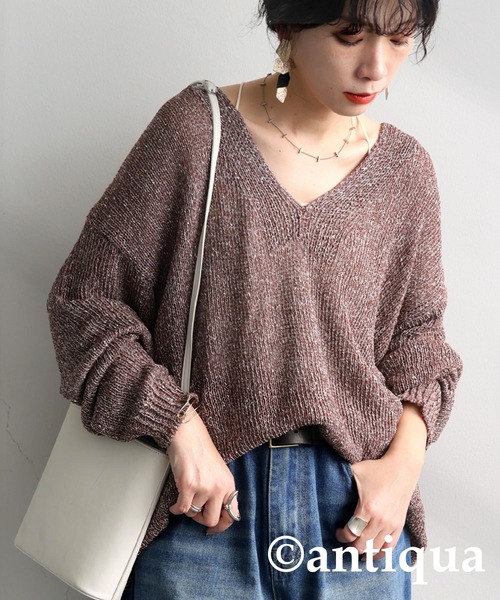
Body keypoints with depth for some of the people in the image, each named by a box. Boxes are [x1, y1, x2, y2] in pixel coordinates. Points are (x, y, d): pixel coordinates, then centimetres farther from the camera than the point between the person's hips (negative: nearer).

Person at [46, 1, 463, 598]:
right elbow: (84, 296, -5)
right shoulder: (197, 130, -8)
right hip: (203, 502, -2)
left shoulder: (406, 170, 1)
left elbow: (415, 331, 11)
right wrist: (180, 426, -14)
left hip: (356, 508, 3)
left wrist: (406, 458, -4)